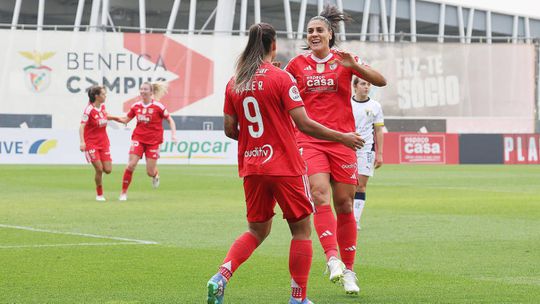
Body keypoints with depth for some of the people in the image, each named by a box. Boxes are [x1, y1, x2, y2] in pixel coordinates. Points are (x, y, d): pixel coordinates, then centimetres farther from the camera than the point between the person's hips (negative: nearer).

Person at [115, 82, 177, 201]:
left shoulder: (158, 106, -9)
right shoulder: (136, 106, 1)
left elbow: (170, 120, -1)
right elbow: (126, 120, 11)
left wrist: (173, 134, -13)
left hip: (153, 141, -2)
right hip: (138, 139, 2)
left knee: (150, 173, -1)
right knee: (131, 165, -15)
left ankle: (155, 174, 39)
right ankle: (124, 192, -3)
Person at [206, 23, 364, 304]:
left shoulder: (234, 83, 6)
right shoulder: (280, 78, -10)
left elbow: (230, 130, 8)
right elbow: (304, 124, -13)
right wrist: (342, 137, -3)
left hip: (251, 168, 6)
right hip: (285, 166, -5)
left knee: (257, 231, 17)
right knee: (301, 230, 8)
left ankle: (220, 277, -5)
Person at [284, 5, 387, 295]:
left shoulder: (344, 60, 4)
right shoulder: (298, 63, 8)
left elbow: (381, 81, -3)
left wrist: (354, 65, -19)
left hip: (342, 139, 0)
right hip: (309, 140, 0)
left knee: (344, 204, 3)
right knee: (320, 195, -21)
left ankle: (348, 270, 13)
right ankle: (332, 259, -27)